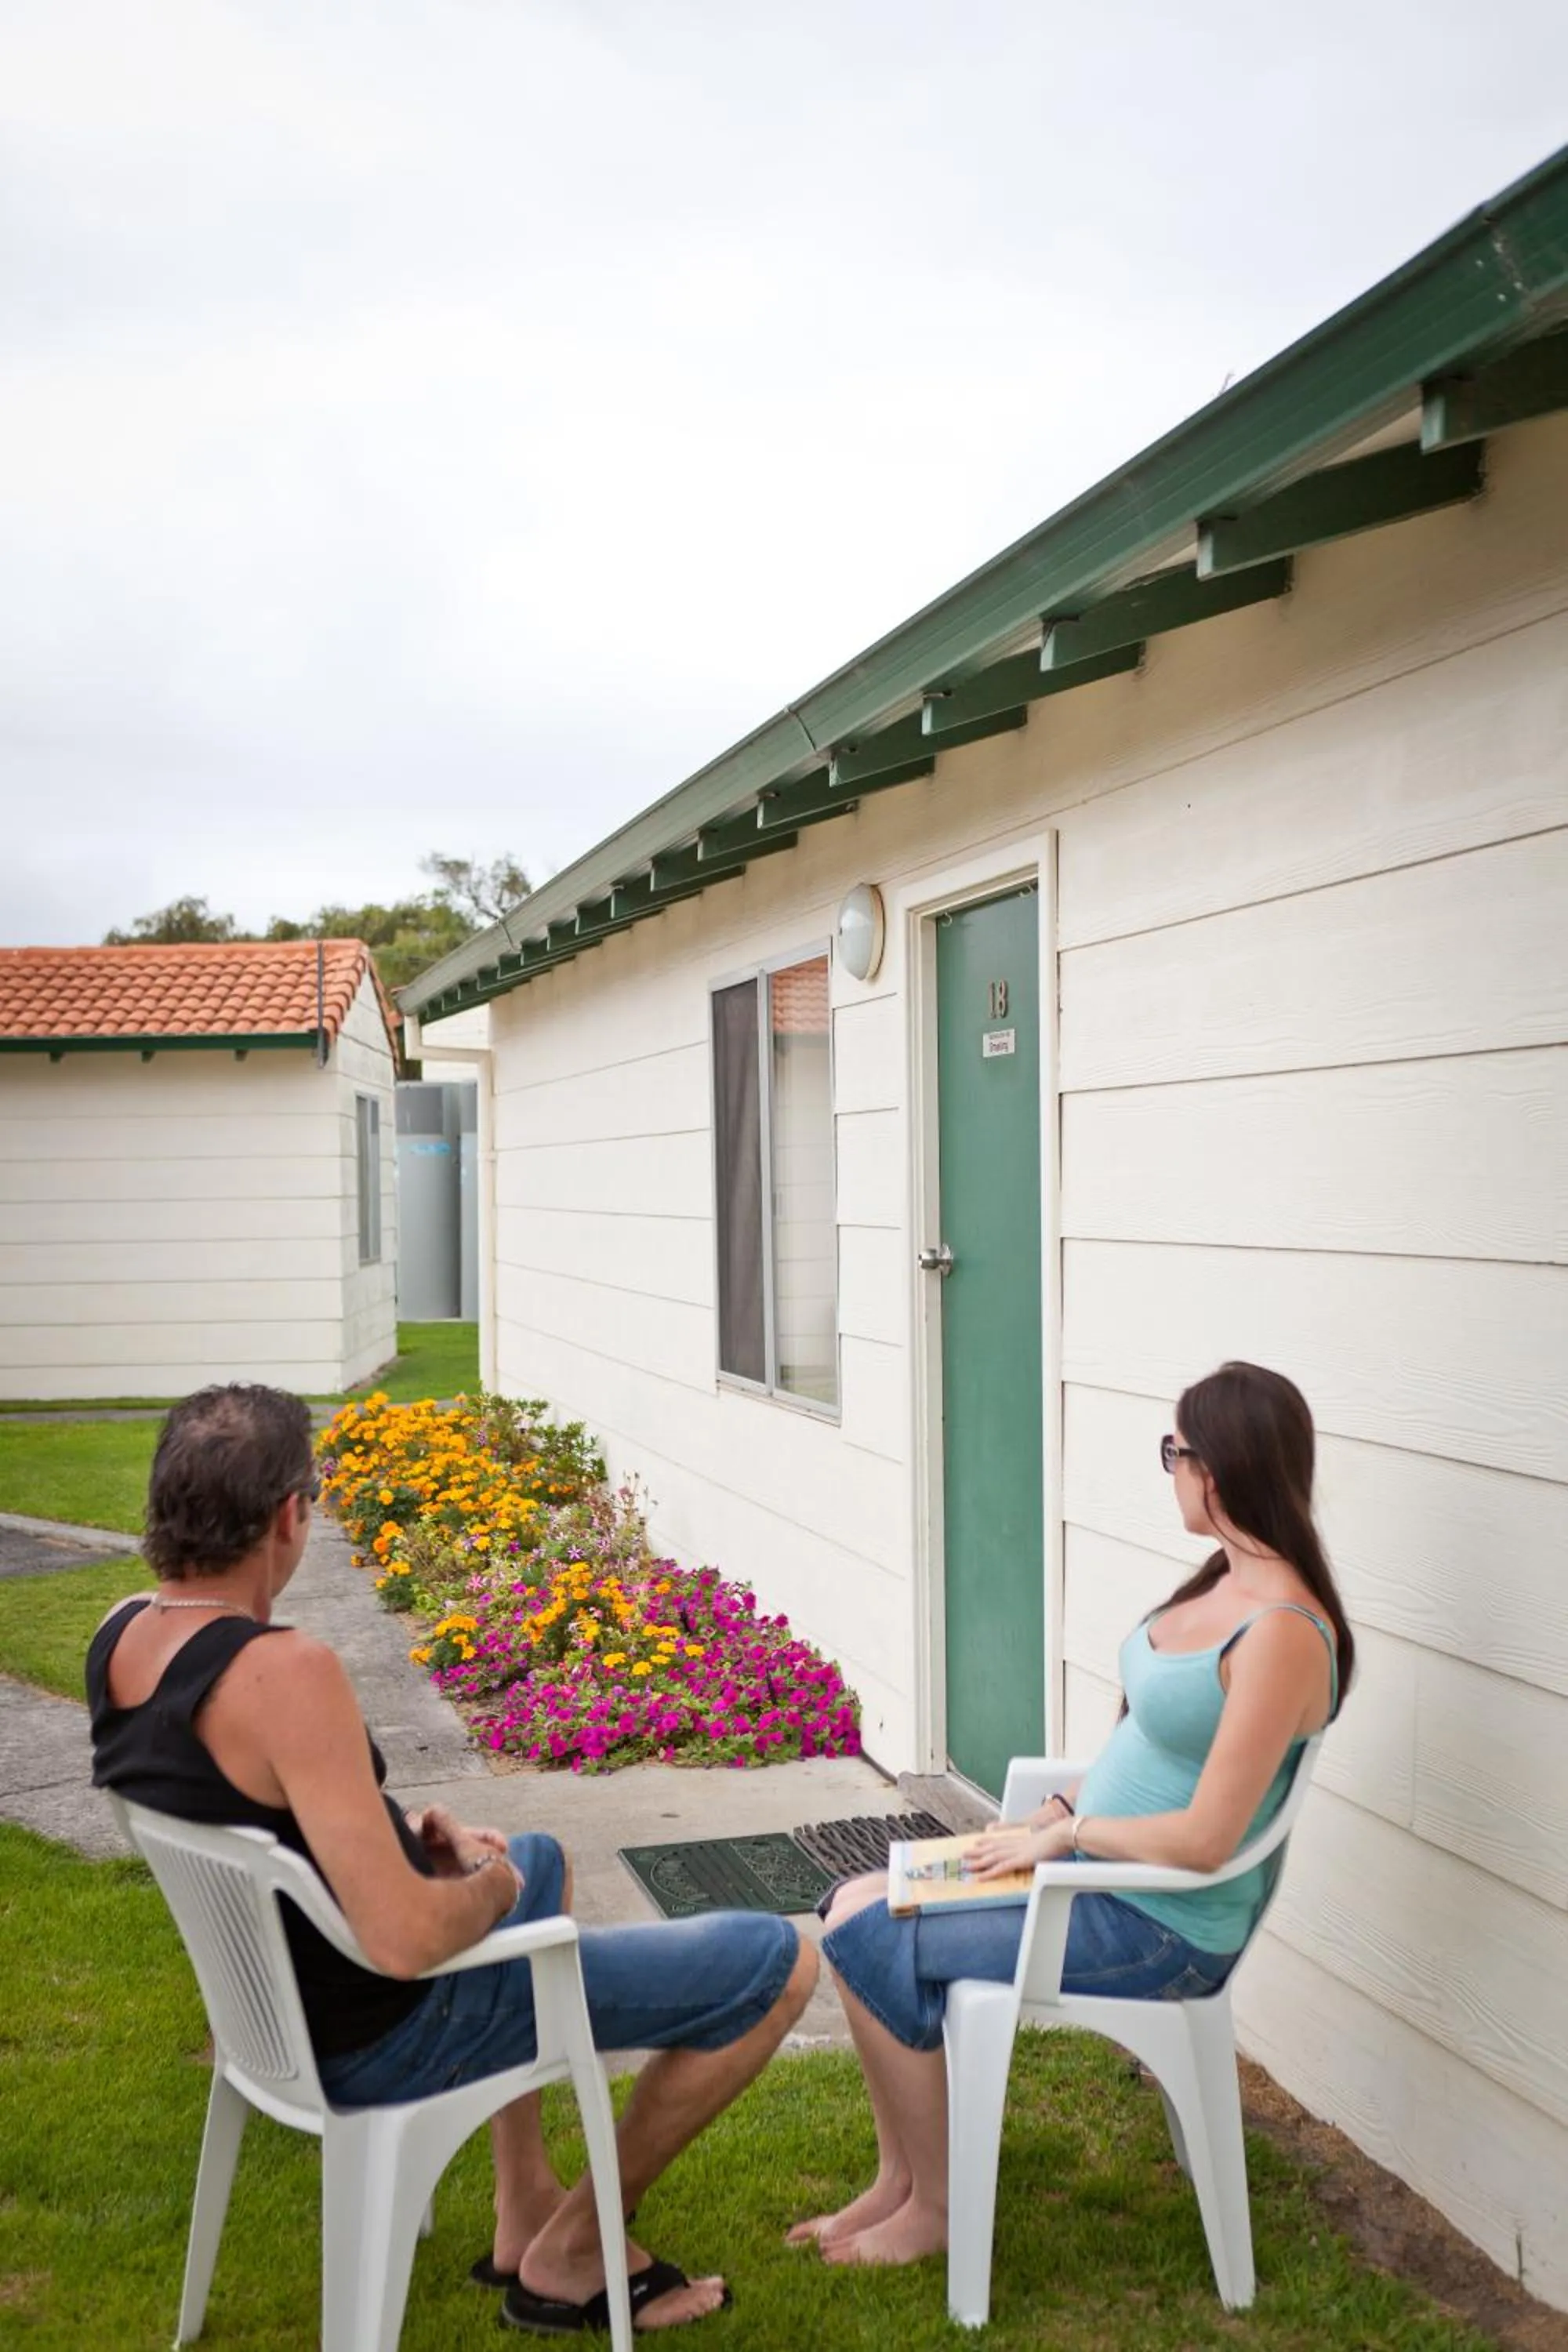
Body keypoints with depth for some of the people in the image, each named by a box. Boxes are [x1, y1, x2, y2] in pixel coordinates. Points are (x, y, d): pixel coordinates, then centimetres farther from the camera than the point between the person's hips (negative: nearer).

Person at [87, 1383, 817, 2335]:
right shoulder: (284, 1673, -34)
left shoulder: (122, 1633, -6)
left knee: (542, 1860, 36)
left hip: (278, 1994, 9)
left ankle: (528, 2214, 36)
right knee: (779, 1961, -4)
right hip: (384, 2038, -9)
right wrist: (490, 1887, -13)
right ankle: (573, 2254, 14)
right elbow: (407, 1939, -35)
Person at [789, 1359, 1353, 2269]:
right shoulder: (1229, 1582, 4)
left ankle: (938, 2208, 10)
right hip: (1099, 1868, 9)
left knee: (871, 1937, -9)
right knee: (859, 1904, 3)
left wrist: (1063, 1835, -14)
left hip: (1162, 1930, -9)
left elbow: (1204, 1838, -26)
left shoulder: (1282, 1632, -26)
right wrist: (1053, 1813, 4)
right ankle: (900, 2181, 15)